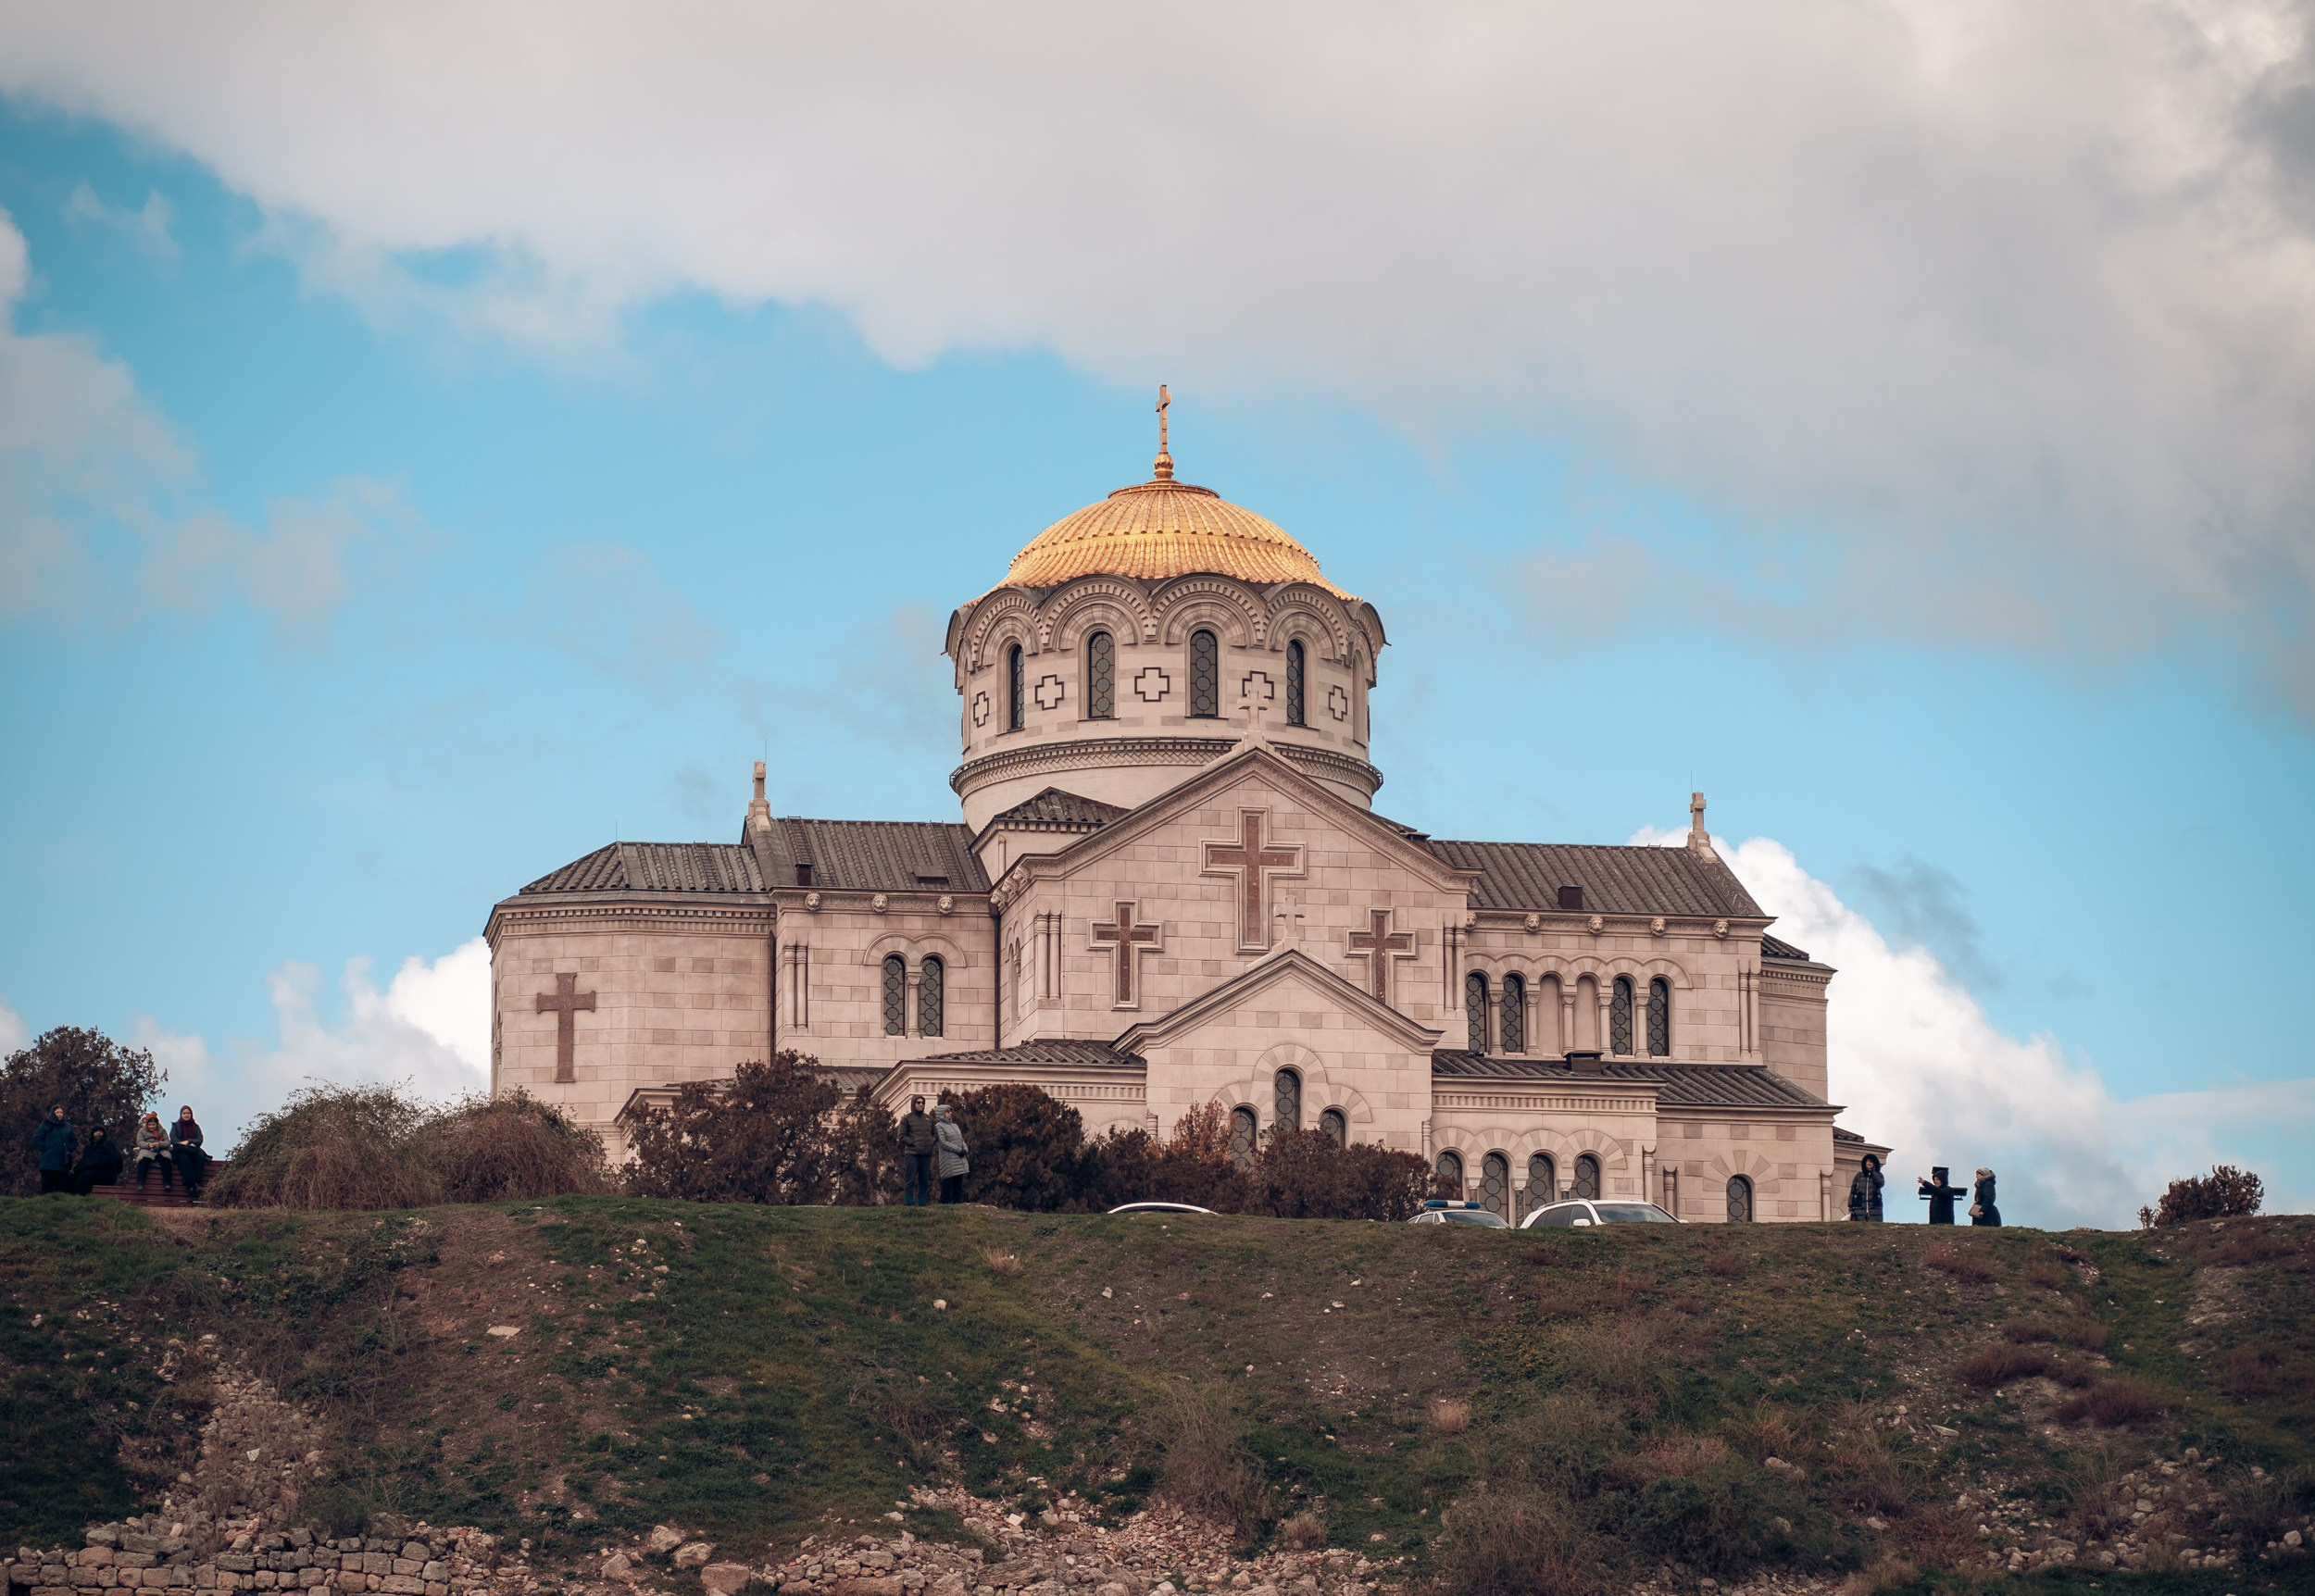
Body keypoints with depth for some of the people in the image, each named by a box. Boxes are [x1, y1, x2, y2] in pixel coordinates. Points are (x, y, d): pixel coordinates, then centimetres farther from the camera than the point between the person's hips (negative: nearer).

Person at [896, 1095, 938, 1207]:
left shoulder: (929, 1118, 16)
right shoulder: (907, 1118, 3)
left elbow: (935, 1134, 22)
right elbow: (902, 1136, -2)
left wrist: (933, 1141, 1)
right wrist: (913, 1143, -14)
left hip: (926, 1154, 5)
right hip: (912, 1153, -5)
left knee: (924, 1181, 8)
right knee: (910, 1180, -6)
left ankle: (922, 1203, 14)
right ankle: (909, 1203, -5)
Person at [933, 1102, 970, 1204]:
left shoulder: (955, 1126, 20)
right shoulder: (939, 1126, -3)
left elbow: (962, 1140, 20)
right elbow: (943, 1143, -12)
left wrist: (964, 1150, -1)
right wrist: (958, 1150, -15)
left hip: (960, 1161, 7)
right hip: (948, 1161, -7)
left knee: (959, 1186, 7)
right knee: (948, 1185, -9)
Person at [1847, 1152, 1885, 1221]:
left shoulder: (1878, 1175, 14)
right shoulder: (1859, 1176, 14)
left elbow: (1880, 1183, -10)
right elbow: (1852, 1192, 11)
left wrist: (1873, 1170, 2)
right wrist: (1851, 1209, 2)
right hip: (1859, 1208, 0)